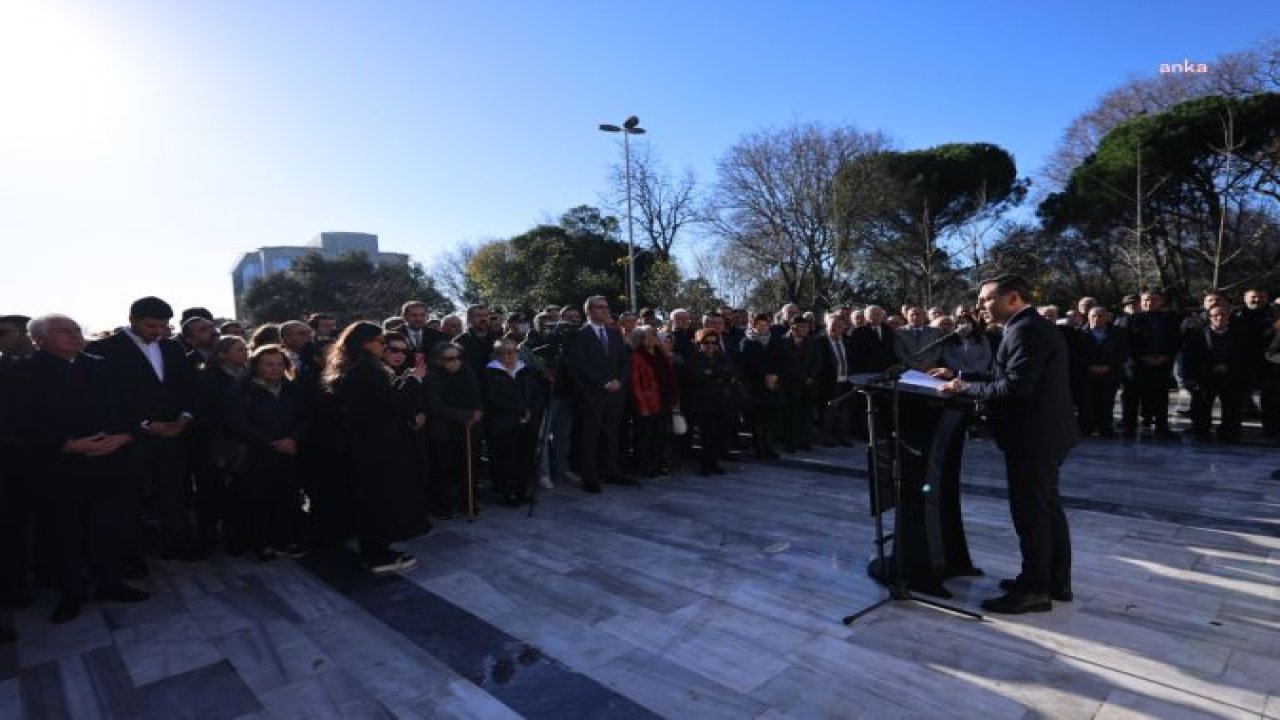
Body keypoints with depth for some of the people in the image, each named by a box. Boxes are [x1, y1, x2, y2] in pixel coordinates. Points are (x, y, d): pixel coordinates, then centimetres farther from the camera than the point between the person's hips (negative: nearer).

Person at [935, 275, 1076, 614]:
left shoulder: (1025, 330, -20)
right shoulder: (1035, 326, 14)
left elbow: (1015, 386, -26)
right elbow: (1005, 377, 14)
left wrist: (965, 388, -17)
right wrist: (959, 375, 10)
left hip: (1032, 436, -11)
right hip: (1045, 432, 11)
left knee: (1029, 513, -1)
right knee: (1047, 507, 18)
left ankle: (1035, 589, 10)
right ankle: (1056, 580, 30)